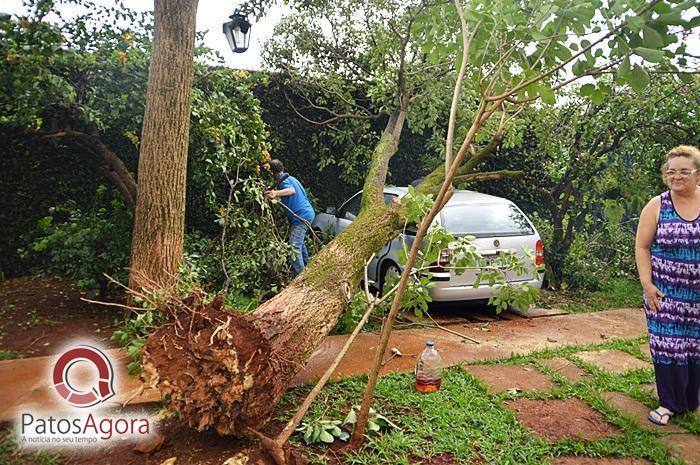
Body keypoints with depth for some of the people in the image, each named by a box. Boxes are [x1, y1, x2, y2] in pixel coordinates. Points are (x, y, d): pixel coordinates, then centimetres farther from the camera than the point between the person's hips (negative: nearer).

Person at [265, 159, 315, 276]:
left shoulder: (282, 180, -12)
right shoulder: (290, 178, 17)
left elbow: (292, 190, -33)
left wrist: (276, 193, -49)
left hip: (301, 216, -11)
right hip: (308, 213, 11)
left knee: (295, 246, -17)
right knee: (299, 241, 31)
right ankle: (305, 264, 49)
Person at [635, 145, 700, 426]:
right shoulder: (657, 206, -2)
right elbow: (642, 247, -1)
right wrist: (647, 285, -7)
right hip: (665, 293, -1)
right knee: (667, 344, 2)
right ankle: (670, 403, 17)